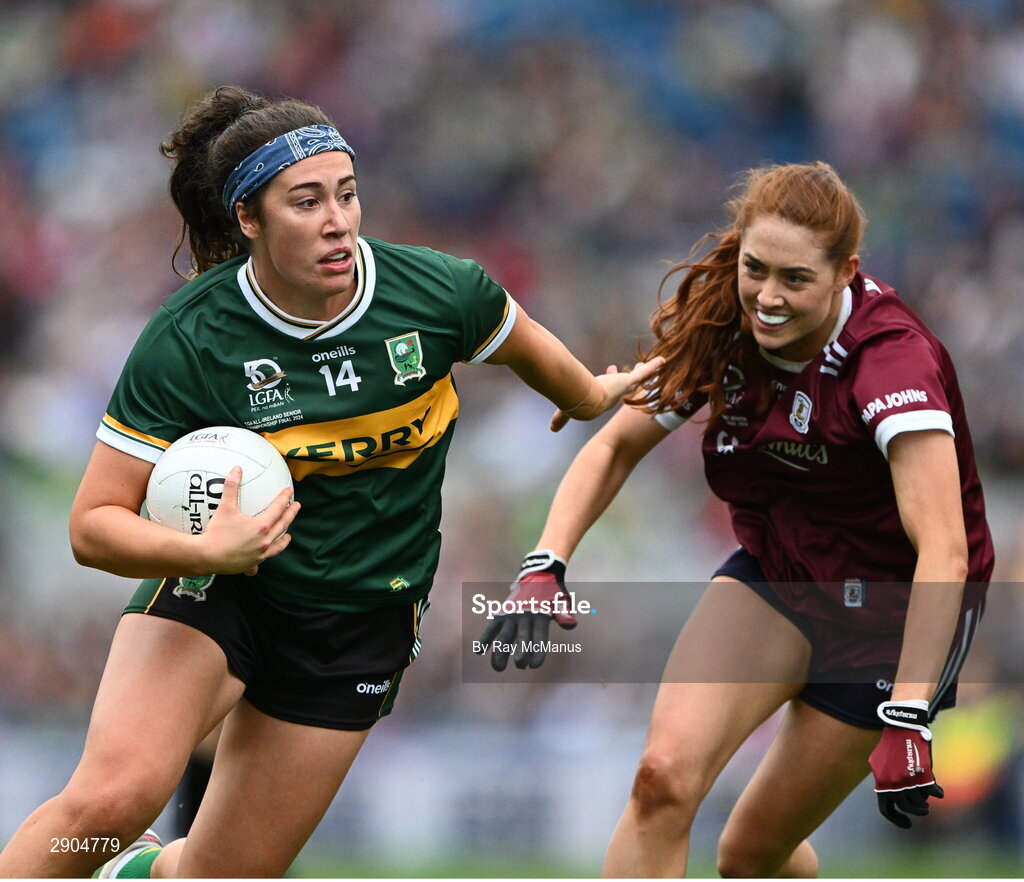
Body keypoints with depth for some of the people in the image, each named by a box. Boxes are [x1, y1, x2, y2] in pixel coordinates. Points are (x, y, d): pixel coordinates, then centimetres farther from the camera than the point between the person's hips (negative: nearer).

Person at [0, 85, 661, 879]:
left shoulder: (438, 293, -13)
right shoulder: (185, 342, -19)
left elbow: (521, 344, 12)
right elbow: (94, 525, -17)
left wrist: (592, 397, 31)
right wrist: (202, 551, -36)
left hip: (362, 622, 3)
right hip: (217, 589, -2)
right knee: (114, 797, -29)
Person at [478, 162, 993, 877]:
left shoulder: (892, 360, -29)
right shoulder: (723, 330, -11)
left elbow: (944, 553, -38)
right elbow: (616, 446, 3)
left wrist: (906, 717, -45)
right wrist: (546, 564, -13)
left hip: (894, 608, -4)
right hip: (775, 571, 4)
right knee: (665, 777, -20)